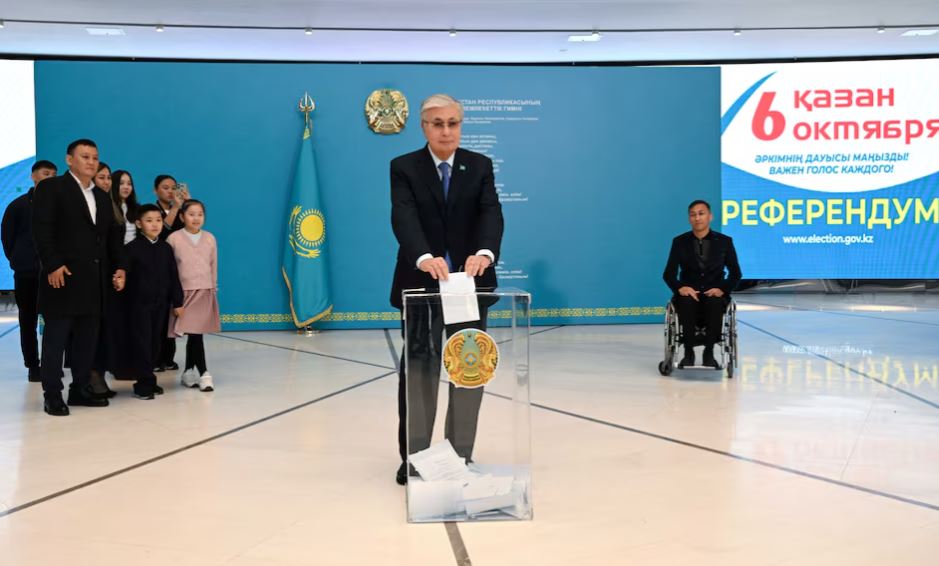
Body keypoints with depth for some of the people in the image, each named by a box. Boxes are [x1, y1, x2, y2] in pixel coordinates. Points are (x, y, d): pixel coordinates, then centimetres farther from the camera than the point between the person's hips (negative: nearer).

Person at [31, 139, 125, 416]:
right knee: (56, 339, -1)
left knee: (87, 339, 9)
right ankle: (52, 395, 5)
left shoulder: (102, 197, 20)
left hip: (95, 280, 7)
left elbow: (112, 236, 20)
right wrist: (53, 265, -19)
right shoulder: (51, 188, -1)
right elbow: (41, 231, -10)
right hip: (64, 277, -7)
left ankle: (80, 389, 18)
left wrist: (119, 267, 8)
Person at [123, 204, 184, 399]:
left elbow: (173, 277, 8)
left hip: (160, 303, 5)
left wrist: (177, 302, 6)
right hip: (140, 303, -5)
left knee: (155, 342, 9)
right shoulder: (132, 248, -5)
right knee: (142, 343, -3)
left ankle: (147, 379, 20)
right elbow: (127, 275, -10)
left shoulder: (166, 248, 8)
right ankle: (144, 383, 2)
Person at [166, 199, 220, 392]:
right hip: (184, 292, -3)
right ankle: (203, 373, -6)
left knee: (195, 333, 4)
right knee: (194, 333, -9)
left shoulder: (210, 238, 7)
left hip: (205, 292, 3)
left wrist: (213, 288, 12)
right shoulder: (174, 238, -3)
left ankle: (188, 371, 16)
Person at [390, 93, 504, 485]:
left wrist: (485, 253, -34)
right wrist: (424, 257, -38)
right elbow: (403, 218, -18)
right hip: (420, 283, -1)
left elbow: (492, 213, -12)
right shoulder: (404, 167, -1)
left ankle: (462, 456, 18)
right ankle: (413, 456, 14)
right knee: (418, 371, 4)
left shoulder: (480, 166, 4)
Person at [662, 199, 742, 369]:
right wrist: (680, 288, -20)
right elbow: (668, 274, 1)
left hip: (714, 294, 0)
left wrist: (722, 289, -15)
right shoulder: (679, 242, 6)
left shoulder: (725, 241, 5)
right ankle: (688, 353, -25)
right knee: (686, 302, -36)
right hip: (688, 293, 0)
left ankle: (709, 353, -25)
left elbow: (735, 273, 5)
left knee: (715, 304, -36)